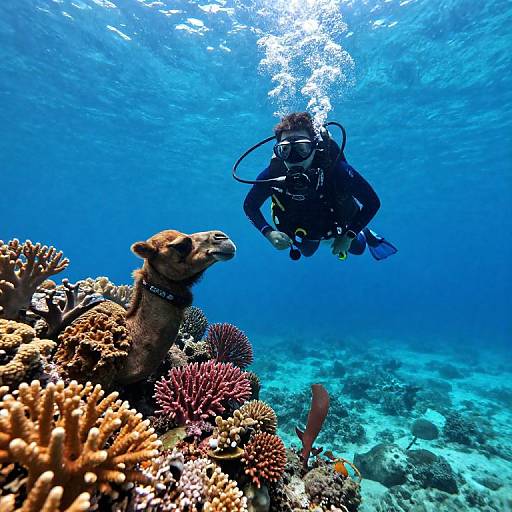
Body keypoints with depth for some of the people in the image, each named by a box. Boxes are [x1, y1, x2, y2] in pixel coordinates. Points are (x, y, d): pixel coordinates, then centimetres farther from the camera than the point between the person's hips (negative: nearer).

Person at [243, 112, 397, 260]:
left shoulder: (335, 168, -39)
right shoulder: (272, 174, -35)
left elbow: (373, 202, -27)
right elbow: (249, 206, -18)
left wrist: (349, 236, -32)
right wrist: (269, 233, -33)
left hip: (337, 226, -1)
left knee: (357, 248, 26)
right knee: (307, 252, 31)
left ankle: (364, 234, 58)